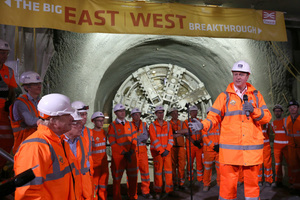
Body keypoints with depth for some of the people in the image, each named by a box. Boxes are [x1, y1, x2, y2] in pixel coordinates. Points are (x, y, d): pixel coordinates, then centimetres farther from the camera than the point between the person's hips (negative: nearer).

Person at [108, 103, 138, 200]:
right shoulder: (112, 126, -5)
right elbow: (112, 143, -10)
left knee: (133, 178, 12)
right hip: (118, 157, -4)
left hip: (131, 156, 4)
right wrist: (124, 153, -14)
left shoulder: (130, 125, 9)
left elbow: (134, 139, 5)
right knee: (117, 179, 6)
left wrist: (131, 151, -10)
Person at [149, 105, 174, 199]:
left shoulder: (168, 125, 9)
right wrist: (161, 151, -12)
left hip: (167, 151, 3)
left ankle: (169, 189, 13)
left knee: (168, 169, 3)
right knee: (158, 170, 0)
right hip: (157, 151, -3)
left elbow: (170, 138, 4)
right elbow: (154, 140, -8)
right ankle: (158, 191, 9)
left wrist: (167, 149, -8)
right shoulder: (152, 125, -1)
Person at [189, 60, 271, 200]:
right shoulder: (224, 96, 4)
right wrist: (202, 125, -20)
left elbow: (266, 117, 6)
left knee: (252, 182, 13)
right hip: (230, 149, -2)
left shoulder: (256, 95, 10)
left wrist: (253, 111, -13)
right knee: (228, 184, 0)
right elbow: (213, 117, -1)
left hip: (252, 149, 2)